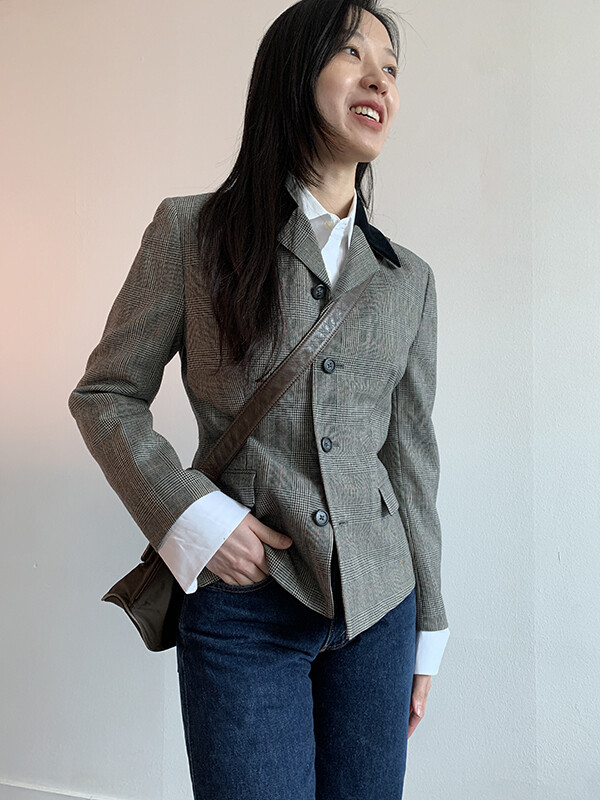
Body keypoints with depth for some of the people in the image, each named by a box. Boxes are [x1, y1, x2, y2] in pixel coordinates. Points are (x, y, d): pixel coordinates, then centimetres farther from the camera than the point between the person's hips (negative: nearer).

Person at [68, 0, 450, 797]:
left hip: (377, 608, 4)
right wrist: (191, 517, -13)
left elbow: (413, 458, 10)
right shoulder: (193, 230, -3)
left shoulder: (408, 279, 7)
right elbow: (106, 395, 2)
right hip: (244, 606, -3)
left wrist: (427, 630, 12)